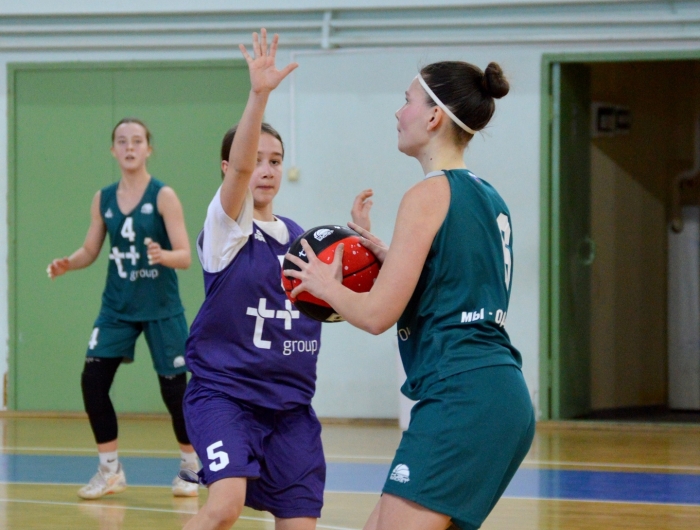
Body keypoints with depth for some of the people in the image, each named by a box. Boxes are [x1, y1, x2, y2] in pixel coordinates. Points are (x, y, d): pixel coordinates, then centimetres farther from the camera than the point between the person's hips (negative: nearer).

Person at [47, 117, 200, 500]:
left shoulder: (163, 196, -9)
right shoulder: (103, 199, 4)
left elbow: (186, 256, -13)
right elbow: (90, 249, 10)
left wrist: (162, 255, -35)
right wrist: (67, 264, -11)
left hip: (161, 308, -4)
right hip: (117, 307, 4)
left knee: (173, 386, 1)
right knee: (93, 379, -9)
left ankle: (191, 464, 24)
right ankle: (110, 470, 5)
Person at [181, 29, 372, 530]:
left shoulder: (299, 237, 13)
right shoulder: (227, 227, -6)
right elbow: (238, 167, -25)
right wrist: (259, 94, -39)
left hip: (290, 404, 6)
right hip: (224, 391, -6)